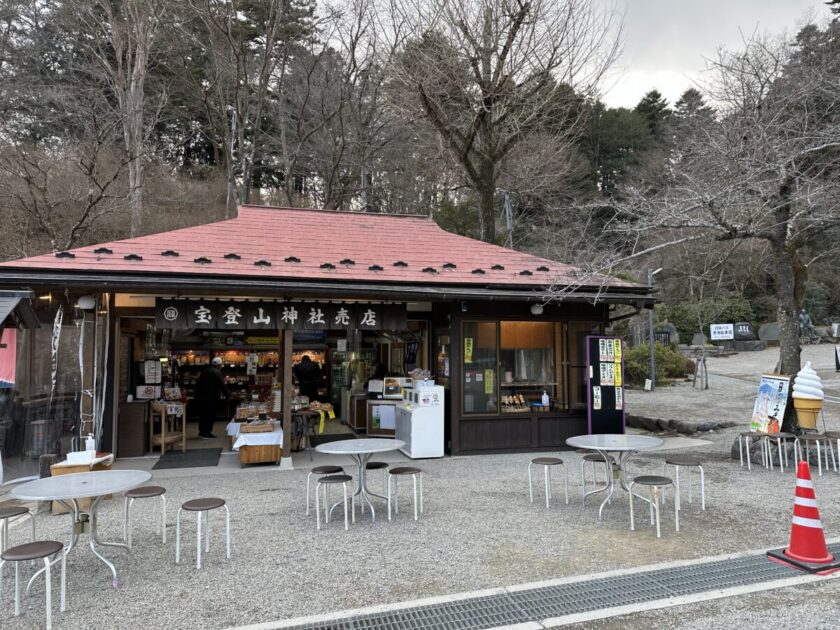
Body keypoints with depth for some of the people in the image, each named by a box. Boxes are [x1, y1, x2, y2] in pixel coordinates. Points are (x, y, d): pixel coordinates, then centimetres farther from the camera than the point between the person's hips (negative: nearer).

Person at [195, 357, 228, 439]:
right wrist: (226, 395, -1)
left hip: (201, 396, 7)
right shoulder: (218, 373, -11)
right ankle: (206, 432, 3)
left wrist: (198, 394, 25)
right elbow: (222, 385, -13)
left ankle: (202, 432, 20)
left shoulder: (205, 371, 13)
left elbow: (198, 383, 18)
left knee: (202, 414, 14)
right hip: (211, 397, -7)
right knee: (210, 415, 2)